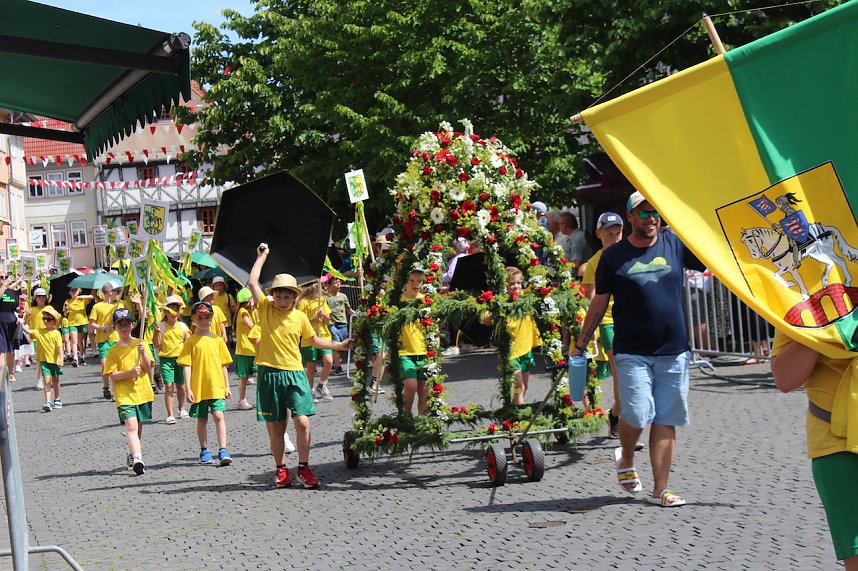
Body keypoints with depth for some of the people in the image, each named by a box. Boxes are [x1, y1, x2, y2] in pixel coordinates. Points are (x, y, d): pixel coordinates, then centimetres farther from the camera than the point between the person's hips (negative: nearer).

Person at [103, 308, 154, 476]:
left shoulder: (140, 344, 6)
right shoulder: (113, 351, -1)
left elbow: (148, 367, -1)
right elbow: (112, 376, -6)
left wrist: (143, 353, -19)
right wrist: (129, 373, -21)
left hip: (143, 393, 3)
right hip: (124, 394, -3)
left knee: (138, 427, 15)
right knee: (131, 425, -19)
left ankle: (132, 456, 32)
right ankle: (137, 458, -28)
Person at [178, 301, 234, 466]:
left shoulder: (218, 340, 7)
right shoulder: (191, 341, 0)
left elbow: (223, 365, 11)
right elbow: (186, 366, -2)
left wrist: (227, 386, 8)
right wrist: (188, 388, -8)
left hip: (216, 386, 1)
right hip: (198, 387, -1)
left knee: (219, 416, -11)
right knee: (202, 420, 9)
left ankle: (222, 450, -8)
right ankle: (204, 451, 21)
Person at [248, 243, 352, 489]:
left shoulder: (300, 317, 6)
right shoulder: (265, 309, 2)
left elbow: (315, 340, 21)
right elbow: (252, 283, -6)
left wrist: (339, 345, 15)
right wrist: (262, 256, 1)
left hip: (295, 374, 1)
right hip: (270, 375, 0)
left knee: (302, 421, -10)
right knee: (275, 427, 5)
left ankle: (304, 468, 4)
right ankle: (281, 469, 19)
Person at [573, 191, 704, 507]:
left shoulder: (675, 244, 7)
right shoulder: (614, 256, 2)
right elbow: (599, 303, 8)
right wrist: (580, 345, 9)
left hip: (674, 351, 3)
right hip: (632, 352, -2)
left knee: (666, 420, 4)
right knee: (637, 414, -14)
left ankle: (660, 490, 12)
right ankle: (626, 459, 18)